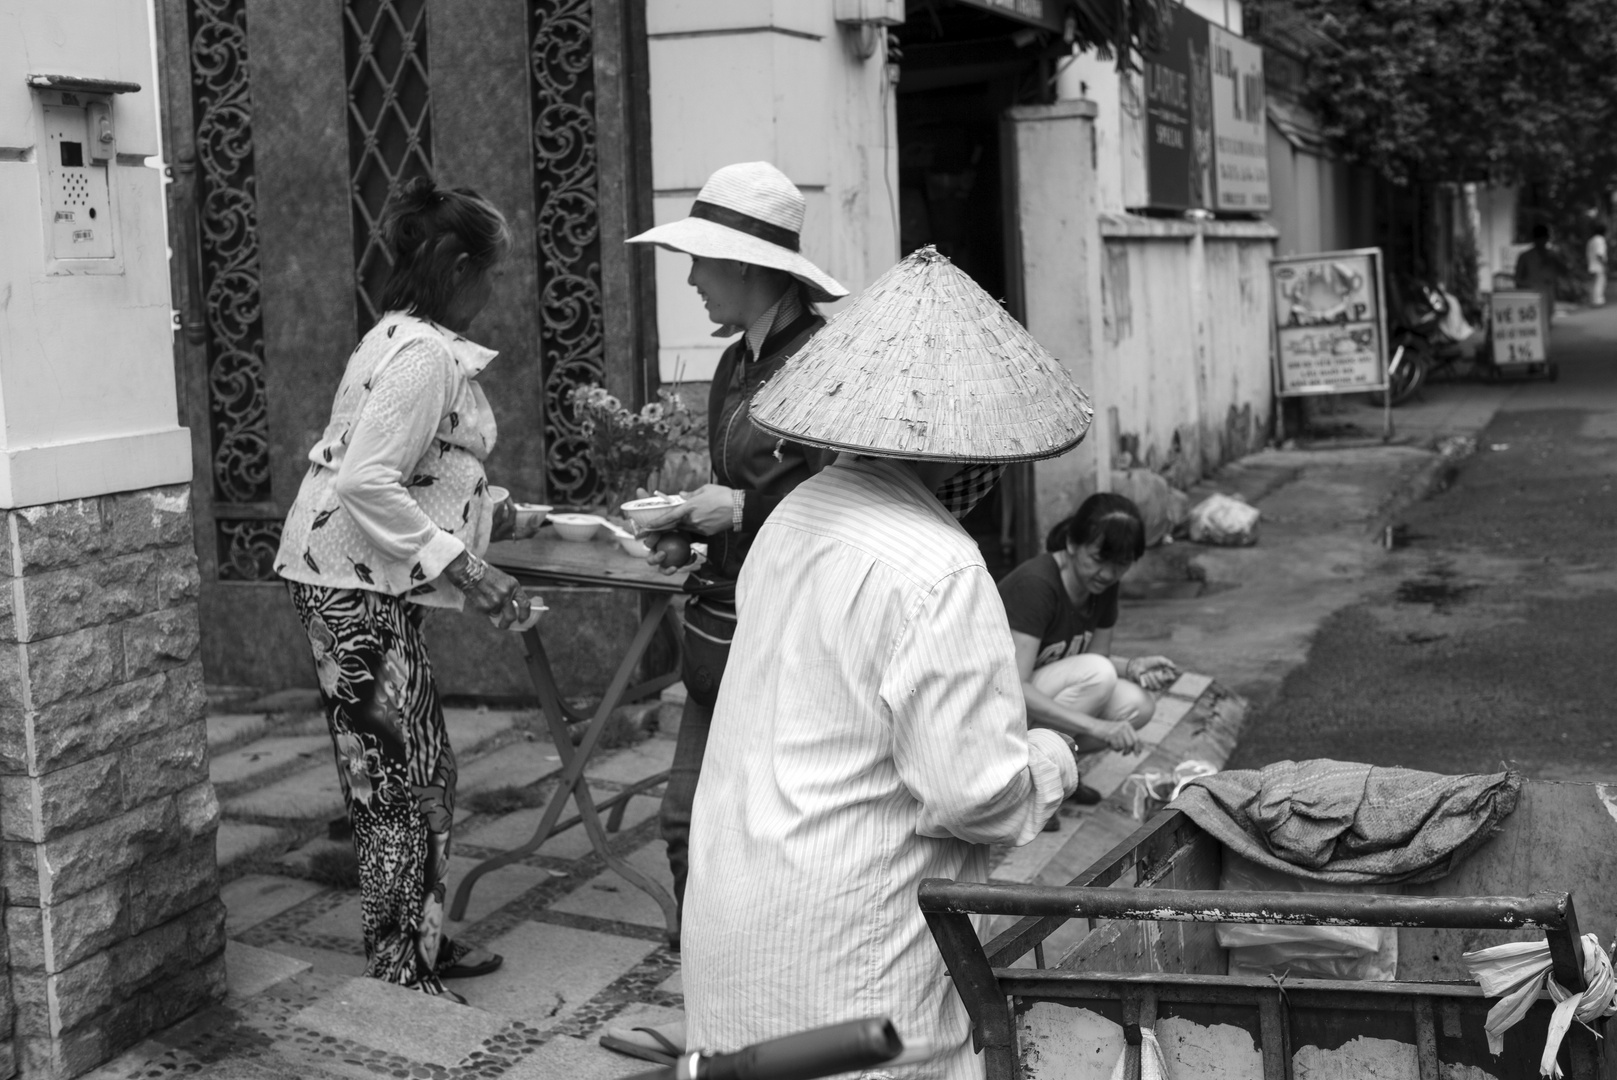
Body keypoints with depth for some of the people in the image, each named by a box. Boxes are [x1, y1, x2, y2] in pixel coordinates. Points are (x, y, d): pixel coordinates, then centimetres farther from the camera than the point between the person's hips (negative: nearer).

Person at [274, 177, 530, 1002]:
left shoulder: (405, 340, 14)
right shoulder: (426, 356, -18)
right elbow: (369, 485, -26)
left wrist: (507, 516, 26)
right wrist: (466, 572, -23)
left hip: (360, 583, 10)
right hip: (353, 587, -10)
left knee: (425, 769, 16)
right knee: (397, 780, -2)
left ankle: (422, 944, 27)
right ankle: (399, 976, 8)